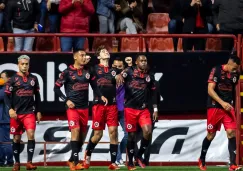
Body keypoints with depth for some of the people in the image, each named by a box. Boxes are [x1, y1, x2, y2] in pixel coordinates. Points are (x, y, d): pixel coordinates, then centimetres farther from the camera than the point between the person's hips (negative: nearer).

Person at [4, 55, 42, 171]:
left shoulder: (33, 79, 8)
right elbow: (7, 95, -2)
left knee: (31, 134, -15)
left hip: (29, 112, 1)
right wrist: (10, 109, -15)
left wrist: (38, 111, 13)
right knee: (17, 138, 5)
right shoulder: (13, 79, -1)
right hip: (16, 113, -1)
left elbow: (37, 96, 15)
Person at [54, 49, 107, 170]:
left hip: (84, 107, 5)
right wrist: (66, 100, -11)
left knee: (82, 134, 8)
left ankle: (72, 160, 22)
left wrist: (100, 96, -1)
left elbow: (94, 86, 16)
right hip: (72, 107, -5)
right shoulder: (67, 72, -5)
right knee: (75, 130, -19)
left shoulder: (88, 71, 8)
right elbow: (56, 88, -2)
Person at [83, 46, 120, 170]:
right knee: (98, 134, -2)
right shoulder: (95, 69, 5)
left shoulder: (114, 70, 14)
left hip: (112, 105, 3)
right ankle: (87, 154, 25)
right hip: (99, 104, -3)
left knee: (113, 132, -6)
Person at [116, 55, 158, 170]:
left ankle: (139, 156, 9)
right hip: (130, 108, -3)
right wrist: (119, 76, -48)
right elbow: (123, 74, -24)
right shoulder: (130, 71, -2)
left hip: (143, 109, 3)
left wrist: (155, 109, 12)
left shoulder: (150, 76, 9)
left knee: (148, 131, -13)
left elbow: (153, 93, 15)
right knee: (131, 135, 2)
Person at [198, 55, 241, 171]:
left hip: (228, 107, 4)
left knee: (231, 133, -10)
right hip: (215, 107, -4)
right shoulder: (216, 71, -11)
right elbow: (210, 90, -16)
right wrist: (222, 102, -24)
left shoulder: (235, 74, 5)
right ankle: (202, 160, 27)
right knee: (211, 134, 5)